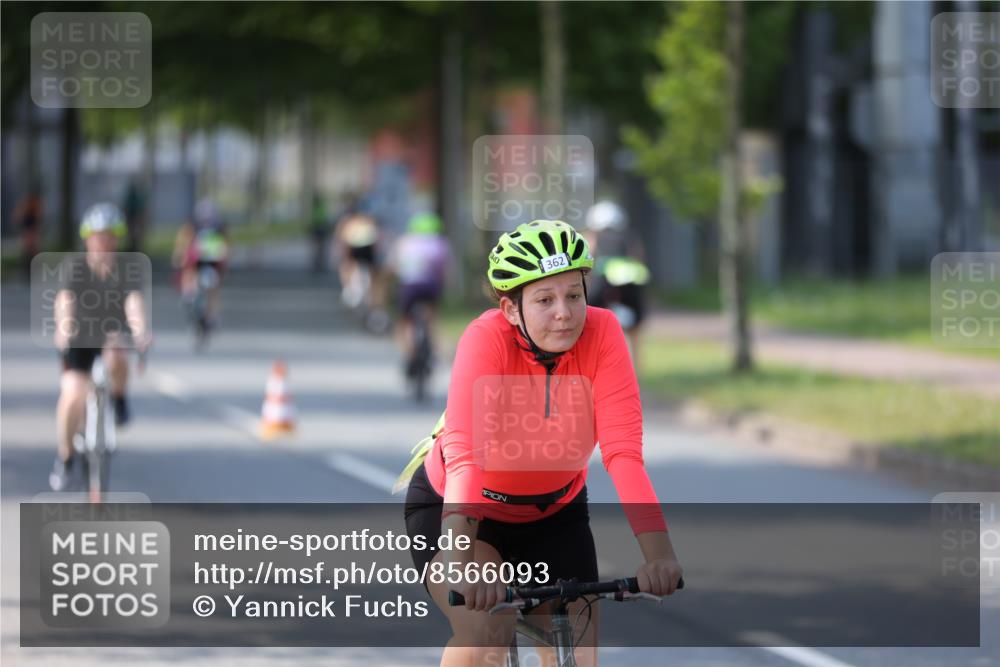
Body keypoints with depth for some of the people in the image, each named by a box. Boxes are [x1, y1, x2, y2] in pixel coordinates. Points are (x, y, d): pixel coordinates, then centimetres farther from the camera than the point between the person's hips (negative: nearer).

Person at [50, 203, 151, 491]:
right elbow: (65, 299, -30)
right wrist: (63, 328, -51)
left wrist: (140, 331, -51)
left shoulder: (126, 269, -13)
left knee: (116, 358, -36)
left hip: (112, 337, 0)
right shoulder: (73, 267, -13)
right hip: (80, 341, 0)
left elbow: (134, 301, -30)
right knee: (72, 394, -22)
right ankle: (64, 457, 1)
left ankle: (118, 398, -1)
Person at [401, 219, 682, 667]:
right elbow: (464, 453, -42)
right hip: (454, 504, -3)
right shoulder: (488, 338, -31)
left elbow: (623, 450, -30)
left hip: (553, 512, 3)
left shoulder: (601, 333, -24)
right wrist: (458, 563, -56)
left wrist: (658, 550, -44)